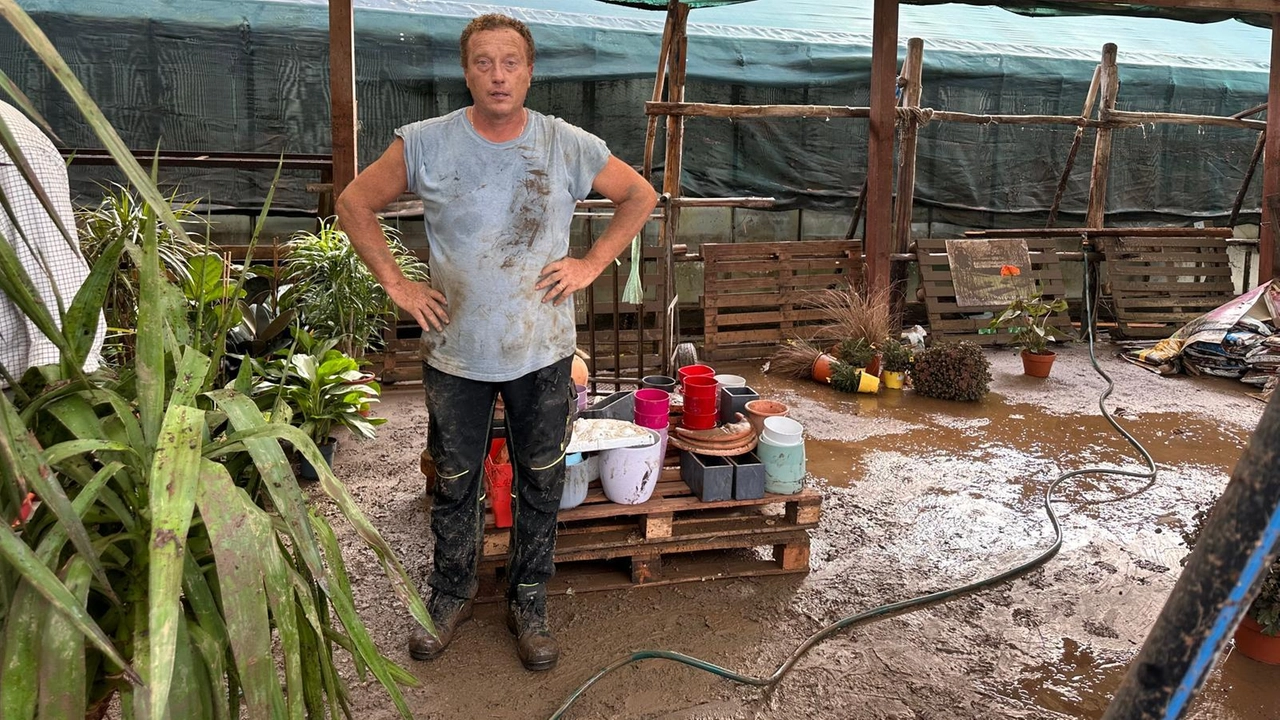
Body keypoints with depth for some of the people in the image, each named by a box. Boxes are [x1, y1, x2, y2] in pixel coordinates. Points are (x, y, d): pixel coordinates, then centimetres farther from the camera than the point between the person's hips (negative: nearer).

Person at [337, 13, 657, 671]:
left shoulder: (571, 147, -5)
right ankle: (451, 594, 37)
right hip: (455, 353, 0)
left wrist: (592, 264, -2)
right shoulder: (425, 144, -7)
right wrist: (395, 283, -3)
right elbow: (354, 203, 4)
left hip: (543, 352, 1)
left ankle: (528, 603, 31)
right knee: (454, 484, 14)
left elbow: (640, 197, 8)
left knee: (540, 484, 12)